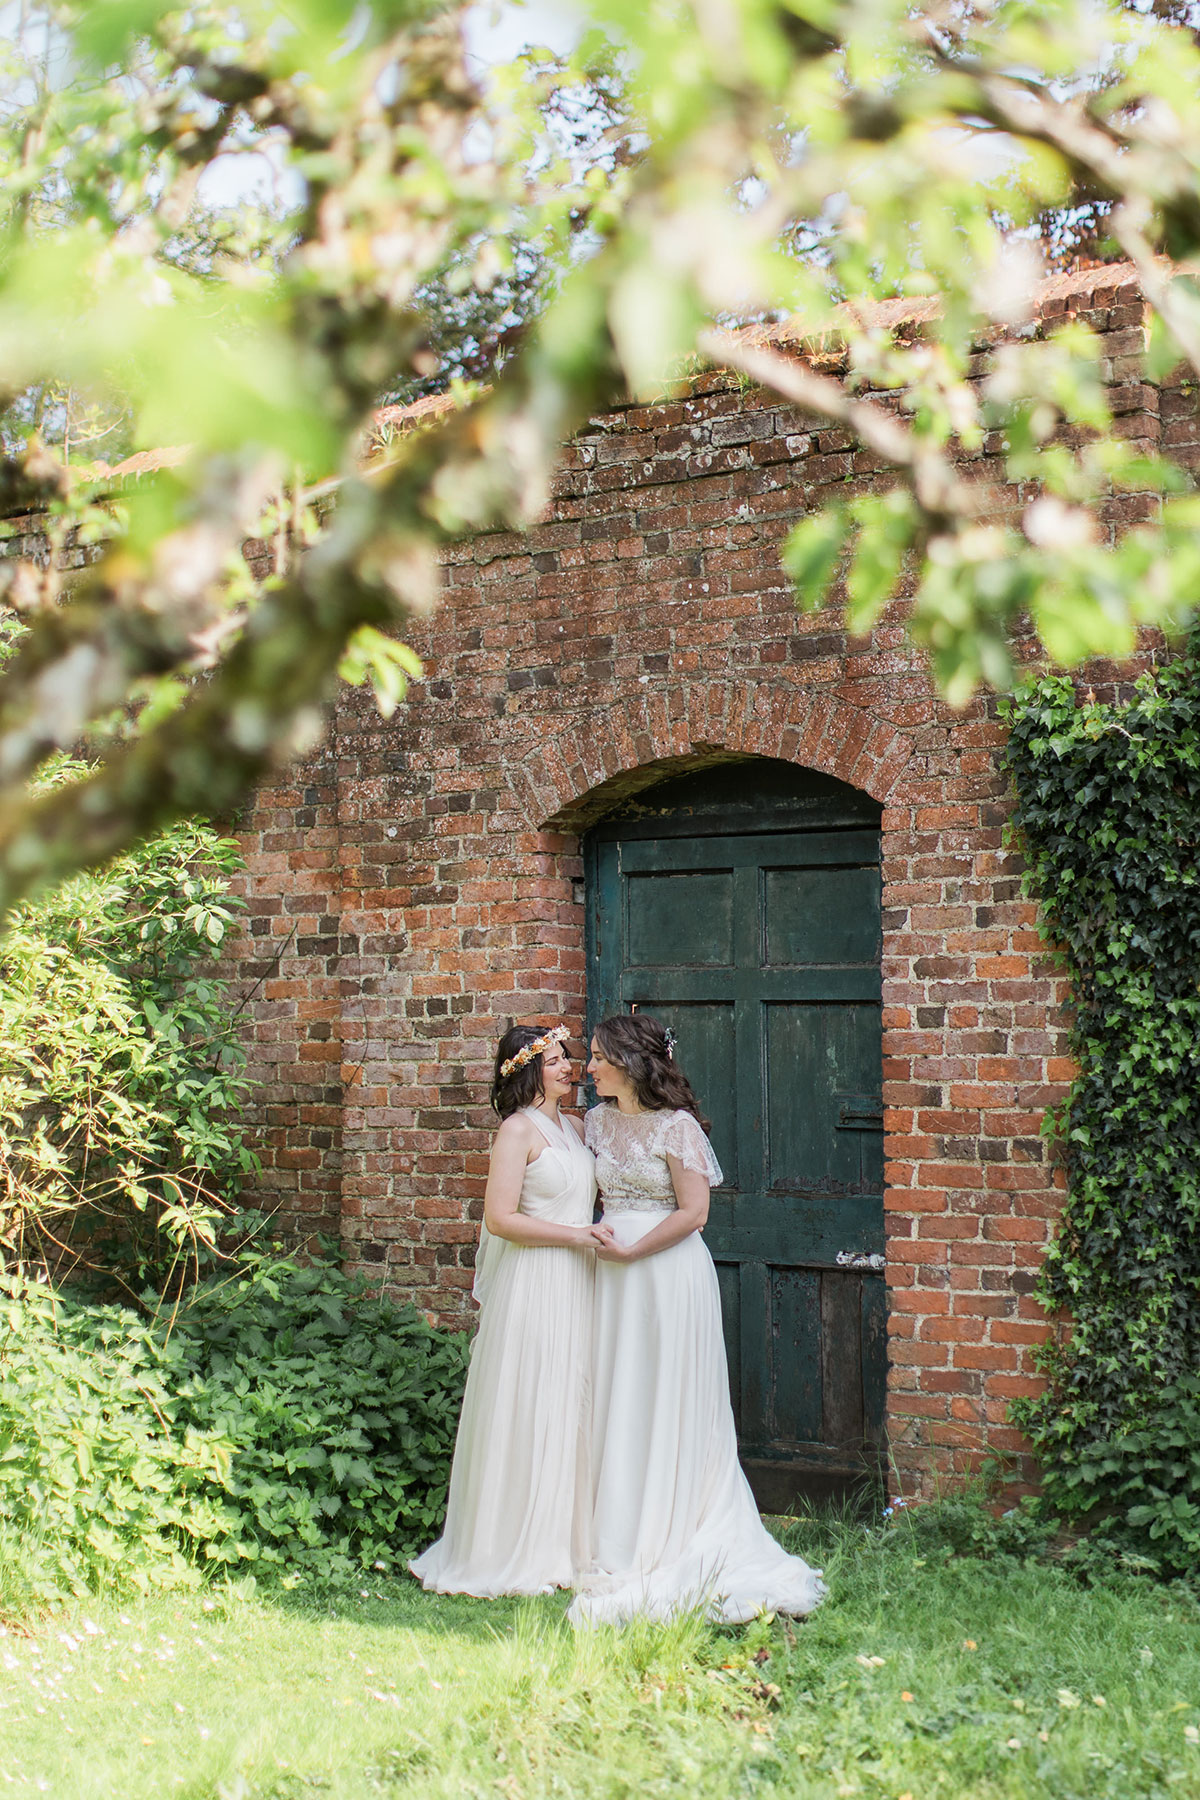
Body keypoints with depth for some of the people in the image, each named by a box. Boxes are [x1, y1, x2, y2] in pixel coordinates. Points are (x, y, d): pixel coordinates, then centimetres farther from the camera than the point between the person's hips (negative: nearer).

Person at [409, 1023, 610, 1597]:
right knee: (530, 1413, -3)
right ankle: (518, 1553, 7)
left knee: (571, 1410, 10)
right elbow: (499, 1218, -16)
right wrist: (573, 1235, -14)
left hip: (575, 1285, 8)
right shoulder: (518, 1130, -10)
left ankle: (566, 1543, 19)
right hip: (533, 1285, -8)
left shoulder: (575, 1127, 14)